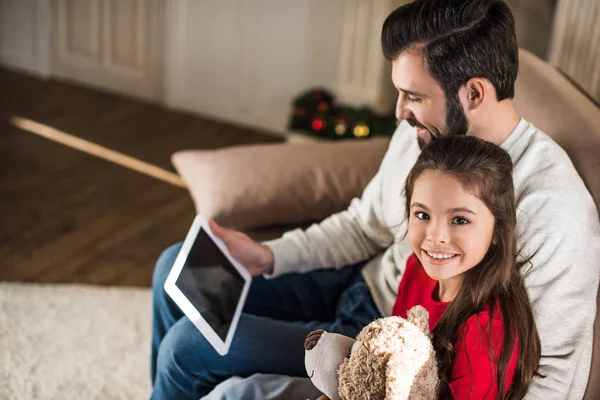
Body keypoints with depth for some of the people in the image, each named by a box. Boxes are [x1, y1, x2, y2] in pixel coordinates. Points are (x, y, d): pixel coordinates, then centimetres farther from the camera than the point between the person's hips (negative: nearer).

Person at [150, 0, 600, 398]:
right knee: (178, 270, 9)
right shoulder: (422, 131, -8)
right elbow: (366, 224, 8)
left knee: (189, 346, -12)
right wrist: (270, 256, -4)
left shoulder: (554, 212, -30)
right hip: (360, 284, 7)